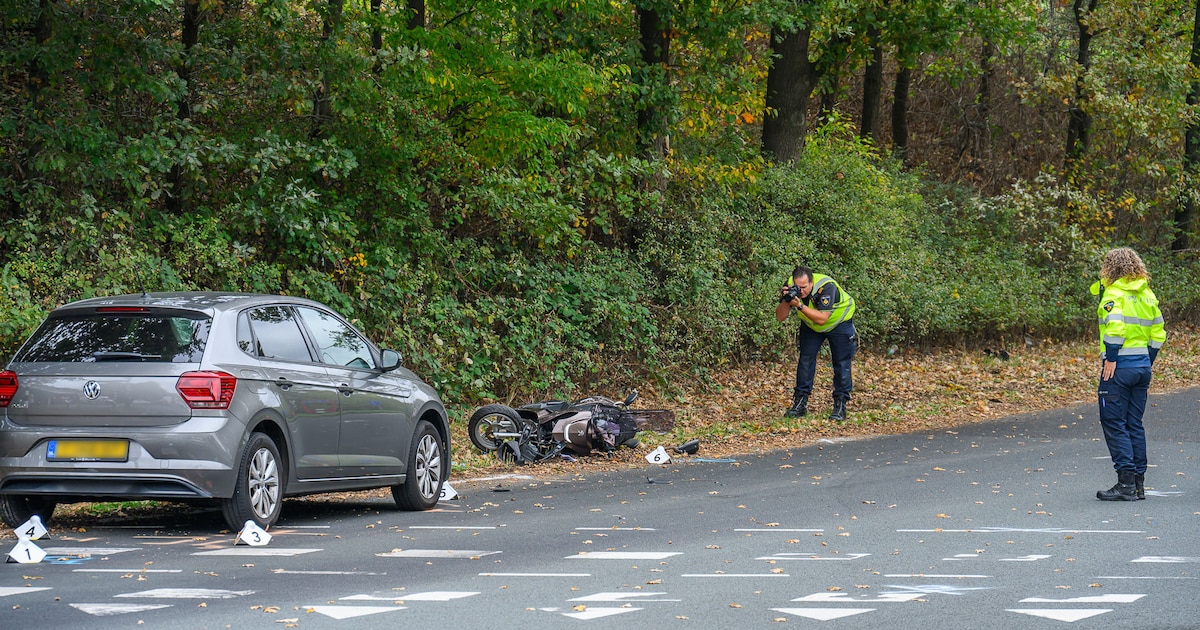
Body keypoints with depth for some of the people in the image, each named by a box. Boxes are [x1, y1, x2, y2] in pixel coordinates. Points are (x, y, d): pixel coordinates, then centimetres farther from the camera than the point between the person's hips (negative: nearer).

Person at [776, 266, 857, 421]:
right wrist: (786, 301, -41)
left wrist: (800, 305, -48)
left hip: (839, 322, -4)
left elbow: (821, 319, -41)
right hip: (811, 326, 4)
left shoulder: (826, 287, -38)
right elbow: (780, 317, -22)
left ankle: (840, 405, -1)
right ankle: (800, 403, 0)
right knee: (806, 358, -4)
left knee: (841, 362, -7)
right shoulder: (790, 287, -24)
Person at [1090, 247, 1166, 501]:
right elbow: (1158, 333, 14)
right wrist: (1148, 362, 19)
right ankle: (1139, 483, 12)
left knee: (1114, 423, -3)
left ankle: (1126, 482, -9)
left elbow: (1115, 326, -24)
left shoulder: (1114, 293, -10)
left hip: (1119, 366, -7)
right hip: (1143, 366, 7)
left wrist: (1111, 358, -17)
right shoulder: (1147, 295, 12)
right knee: (1134, 423, 12)